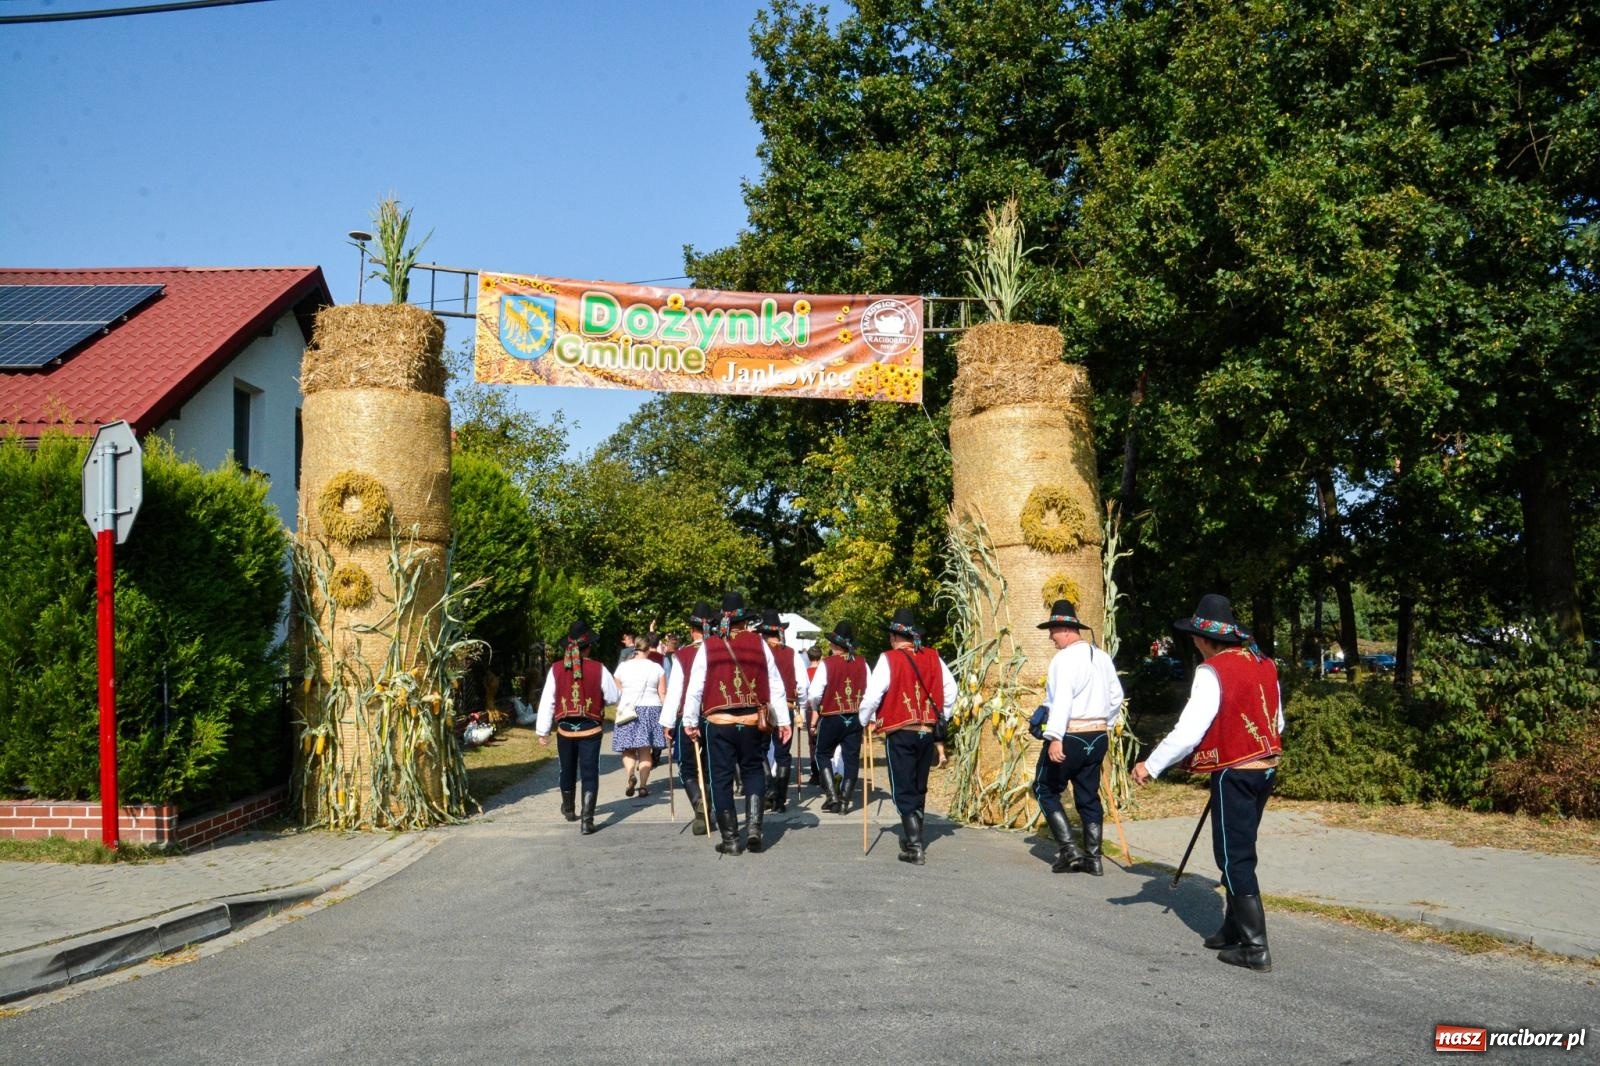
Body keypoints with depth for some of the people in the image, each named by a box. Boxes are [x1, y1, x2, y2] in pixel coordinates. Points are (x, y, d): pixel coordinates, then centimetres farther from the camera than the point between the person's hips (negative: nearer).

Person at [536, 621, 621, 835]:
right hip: (590, 729, -2)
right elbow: (613, 697, -1)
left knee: (567, 771, 21)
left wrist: (543, 730, 3)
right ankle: (587, 820, -11)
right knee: (589, 774, 0)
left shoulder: (556, 669, -6)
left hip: (565, 729, 2)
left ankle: (568, 810, 43)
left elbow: (546, 701, -4)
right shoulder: (598, 669, -9)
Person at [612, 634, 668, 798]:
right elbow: (663, 694, 1)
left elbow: (616, 694, 4)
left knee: (627, 749, 7)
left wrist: (619, 710, 14)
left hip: (627, 711, 0)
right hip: (651, 710, 1)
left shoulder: (623, 667, 0)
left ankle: (631, 774, -18)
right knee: (645, 750, 5)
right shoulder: (656, 668, 0)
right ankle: (643, 786, 2)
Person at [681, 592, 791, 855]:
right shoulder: (759, 644, 3)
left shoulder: (708, 646, 0)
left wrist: (690, 720, 7)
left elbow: (694, 686, -1)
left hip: (719, 722, -1)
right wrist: (783, 721, 11)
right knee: (753, 771, 17)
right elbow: (775, 686, 5)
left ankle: (730, 839, 9)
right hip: (753, 722, 1)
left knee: (722, 778, 7)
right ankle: (754, 825, 0)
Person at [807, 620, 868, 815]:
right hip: (856, 717, 3)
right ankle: (844, 801, 9)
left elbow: (814, 694, -14)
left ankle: (832, 796, 1)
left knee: (823, 754, 13)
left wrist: (815, 709, 7)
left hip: (831, 717, -3)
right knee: (851, 758, 9)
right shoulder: (862, 663, -1)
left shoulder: (827, 664, -13)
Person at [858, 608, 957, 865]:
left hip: (900, 733, -5)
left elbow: (873, 694, -14)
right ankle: (913, 839, 28)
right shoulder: (933, 658, 4)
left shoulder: (889, 659, -10)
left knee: (904, 792, 1)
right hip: (928, 732, 5)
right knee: (918, 789, 18)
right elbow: (950, 689, 8)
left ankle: (915, 848, -6)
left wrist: (865, 721, 3)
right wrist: (941, 718, 21)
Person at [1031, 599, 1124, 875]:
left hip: (1069, 736, -8)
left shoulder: (1065, 658, -14)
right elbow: (1116, 697, 17)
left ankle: (1068, 848, -1)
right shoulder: (1102, 658, 11)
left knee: (1046, 789, 6)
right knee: (1089, 796, 13)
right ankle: (1093, 858, 15)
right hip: (1098, 736, 8)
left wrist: (1055, 737, -30)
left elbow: (1062, 700, -25)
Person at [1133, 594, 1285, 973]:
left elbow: (1189, 730, -19)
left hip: (1234, 772, -8)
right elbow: (1277, 723, 16)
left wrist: (1151, 766, -9)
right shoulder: (1265, 665, 7)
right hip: (1267, 768, 8)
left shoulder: (1214, 671, -16)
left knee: (1235, 858, -1)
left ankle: (1254, 947, -1)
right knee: (1239, 852, 19)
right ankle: (1235, 929, 28)